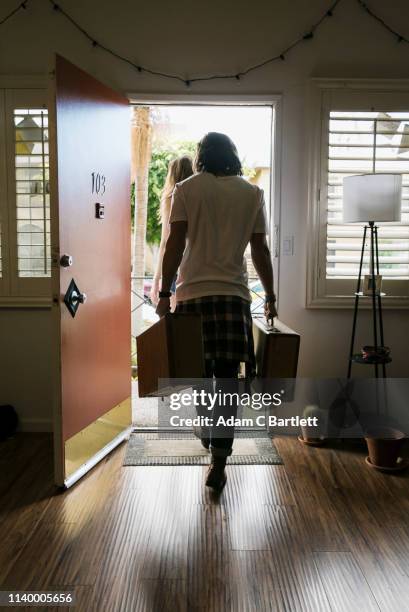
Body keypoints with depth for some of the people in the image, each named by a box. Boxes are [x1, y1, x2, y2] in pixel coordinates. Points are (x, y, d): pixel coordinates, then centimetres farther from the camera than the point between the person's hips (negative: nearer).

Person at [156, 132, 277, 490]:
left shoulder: (187, 189, 2)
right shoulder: (252, 193, 7)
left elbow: (175, 244, -5)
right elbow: (260, 250, 6)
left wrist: (164, 293, -3)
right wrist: (270, 296, 14)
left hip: (192, 293, 0)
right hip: (233, 295, 0)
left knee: (198, 374, 16)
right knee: (227, 380, 1)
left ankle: (208, 438, 34)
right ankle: (218, 463, -1)